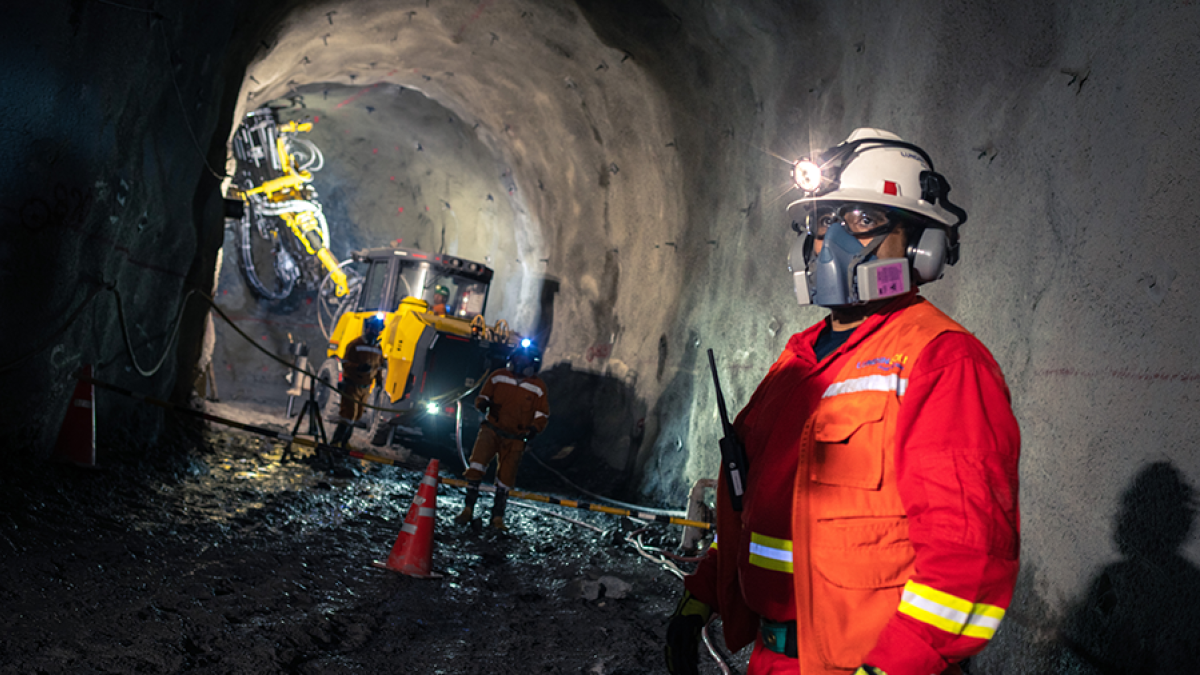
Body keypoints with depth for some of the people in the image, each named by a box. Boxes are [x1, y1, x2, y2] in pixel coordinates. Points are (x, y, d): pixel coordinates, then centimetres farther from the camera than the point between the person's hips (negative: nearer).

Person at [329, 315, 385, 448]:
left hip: (365, 387, 6)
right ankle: (336, 439, -9)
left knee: (357, 415, 11)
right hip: (352, 385, -6)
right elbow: (345, 363, -14)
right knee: (349, 412, -14)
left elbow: (379, 366, 21)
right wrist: (358, 367, -30)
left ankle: (344, 441, 23)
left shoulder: (378, 348, 9)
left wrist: (379, 379, 10)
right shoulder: (355, 344, -10)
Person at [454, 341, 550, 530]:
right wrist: (482, 403, -14)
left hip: (514, 439, 0)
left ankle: (497, 516, 22)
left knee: (505, 479, 5)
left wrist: (534, 429, -17)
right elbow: (482, 395, 11)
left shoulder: (538, 387, 0)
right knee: (476, 464, -21)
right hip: (491, 429, 0)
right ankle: (468, 509, -13)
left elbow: (542, 414, 4)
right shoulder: (498, 376, 2)